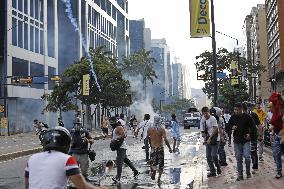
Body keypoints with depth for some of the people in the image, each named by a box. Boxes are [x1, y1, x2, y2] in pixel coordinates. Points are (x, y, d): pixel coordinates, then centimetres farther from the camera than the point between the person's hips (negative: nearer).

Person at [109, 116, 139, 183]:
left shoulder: (119, 128, -14)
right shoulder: (115, 128, 18)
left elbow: (124, 135, -26)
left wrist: (115, 139, -26)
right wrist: (113, 140, 11)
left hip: (121, 147, -11)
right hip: (119, 147, 11)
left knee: (119, 162, -14)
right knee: (126, 160, 17)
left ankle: (118, 178, -17)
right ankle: (135, 171, 26)